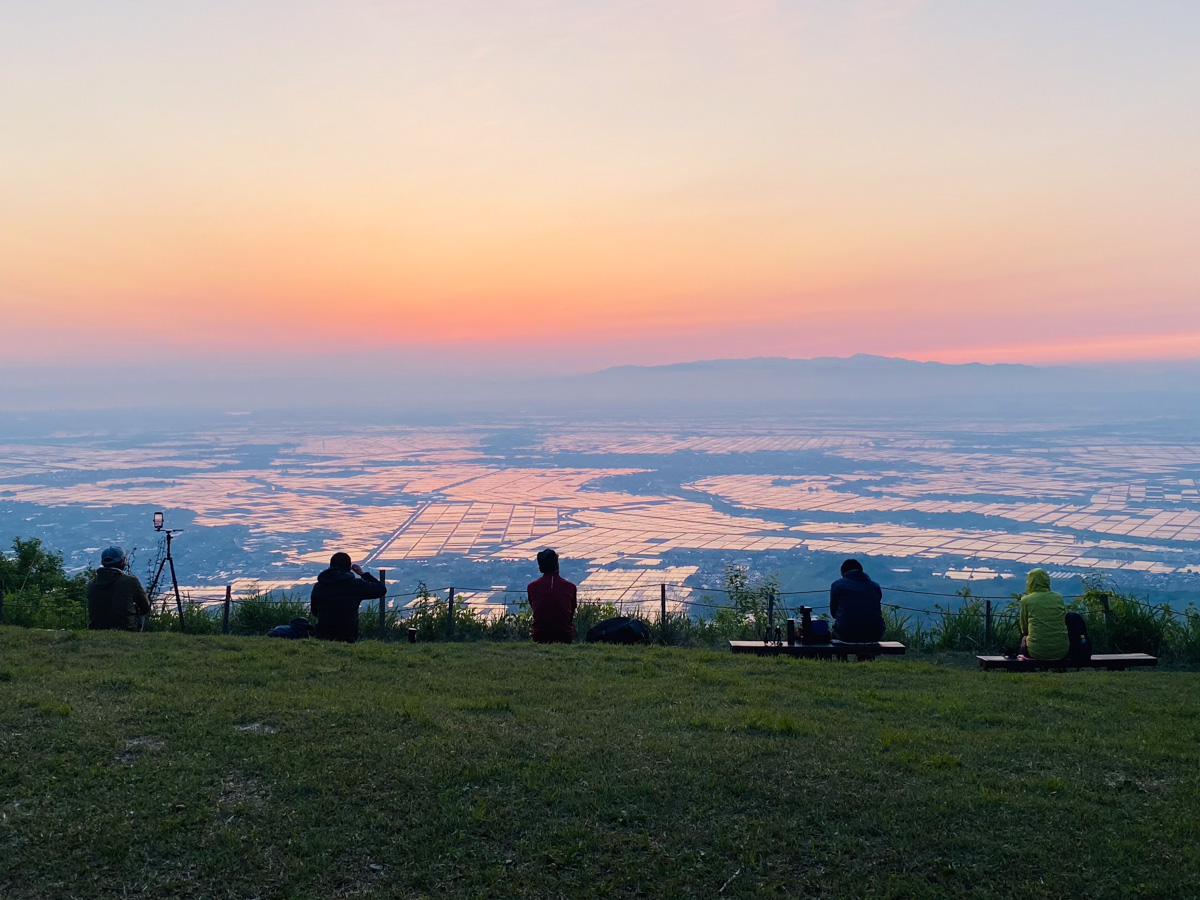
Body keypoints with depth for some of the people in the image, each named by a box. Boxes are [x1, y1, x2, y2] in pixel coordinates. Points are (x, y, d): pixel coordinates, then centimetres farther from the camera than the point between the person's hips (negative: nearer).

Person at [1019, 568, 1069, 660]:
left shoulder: (1026, 600, -1)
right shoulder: (1059, 598, 7)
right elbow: (1064, 621, 18)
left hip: (1037, 652, -3)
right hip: (1062, 651, 3)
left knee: (1024, 639, 29)